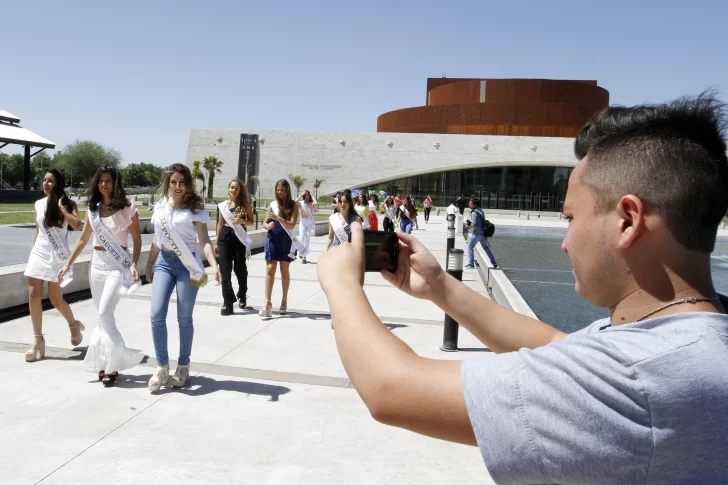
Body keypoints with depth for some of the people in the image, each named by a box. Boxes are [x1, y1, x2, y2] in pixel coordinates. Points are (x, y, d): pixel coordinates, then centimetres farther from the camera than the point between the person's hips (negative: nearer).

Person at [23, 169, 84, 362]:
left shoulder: (68, 204, -4)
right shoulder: (39, 204, 8)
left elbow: (77, 225, -21)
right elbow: (37, 230, 17)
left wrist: (61, 207, -18)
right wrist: (34, 251, 17)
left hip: (57, 256, -4)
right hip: (38, 253, 4)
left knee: (55, 298, 1)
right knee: (33, 295, -4)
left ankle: (74, 325, 30)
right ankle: (38, 340, 5)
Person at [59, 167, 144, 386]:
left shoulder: (127, 208, -8)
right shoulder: (93, 208, 7)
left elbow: (137, 239, -6)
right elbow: (82, 239, 14)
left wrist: (133, 264, -18)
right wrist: (68, 264, 12)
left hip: (118, 264, -6)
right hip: (97, 263, 6)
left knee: (105, 313, -15)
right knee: (101, 315, 9)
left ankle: (114, 363, -2)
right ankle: (106, 361, 20)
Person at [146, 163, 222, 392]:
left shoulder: (195, 209, -6)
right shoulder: (160, 207, 8)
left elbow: (204, 240, -15)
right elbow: (156, 240, 17)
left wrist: (214, 265, -29)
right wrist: (149, 265, 20)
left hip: (187, 264, -4)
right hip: (164, 262, 4)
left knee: (184, 318, 3)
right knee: (156, 315, -7)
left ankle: (183, 367, 19)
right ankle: (162, 367, 7)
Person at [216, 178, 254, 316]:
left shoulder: (245, 205, 1)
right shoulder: (222, 205, 6)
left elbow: (252, 221, 5)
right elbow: (220, 224, 11)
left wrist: (242, 221, -17)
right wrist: (216, 242, 11)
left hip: (240, 238, -1)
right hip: (225, 238, 2)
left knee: (240, 268, 6)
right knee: (225, 270, -4)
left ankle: (242, 297, 30)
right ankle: (228, 302, -1)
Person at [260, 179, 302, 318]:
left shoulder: (293, 205, -3)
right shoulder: (272, 204, 4)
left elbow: (292, 225, -15)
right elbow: (264, 223, 6)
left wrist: (277, 218, -28)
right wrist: (268, 226, -18)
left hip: (286, 240, -1)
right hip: (273, 239, 2)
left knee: (284, 270, 10)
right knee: (270, 269, -6)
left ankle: (284, 300, 25)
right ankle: (268, 303, -9)